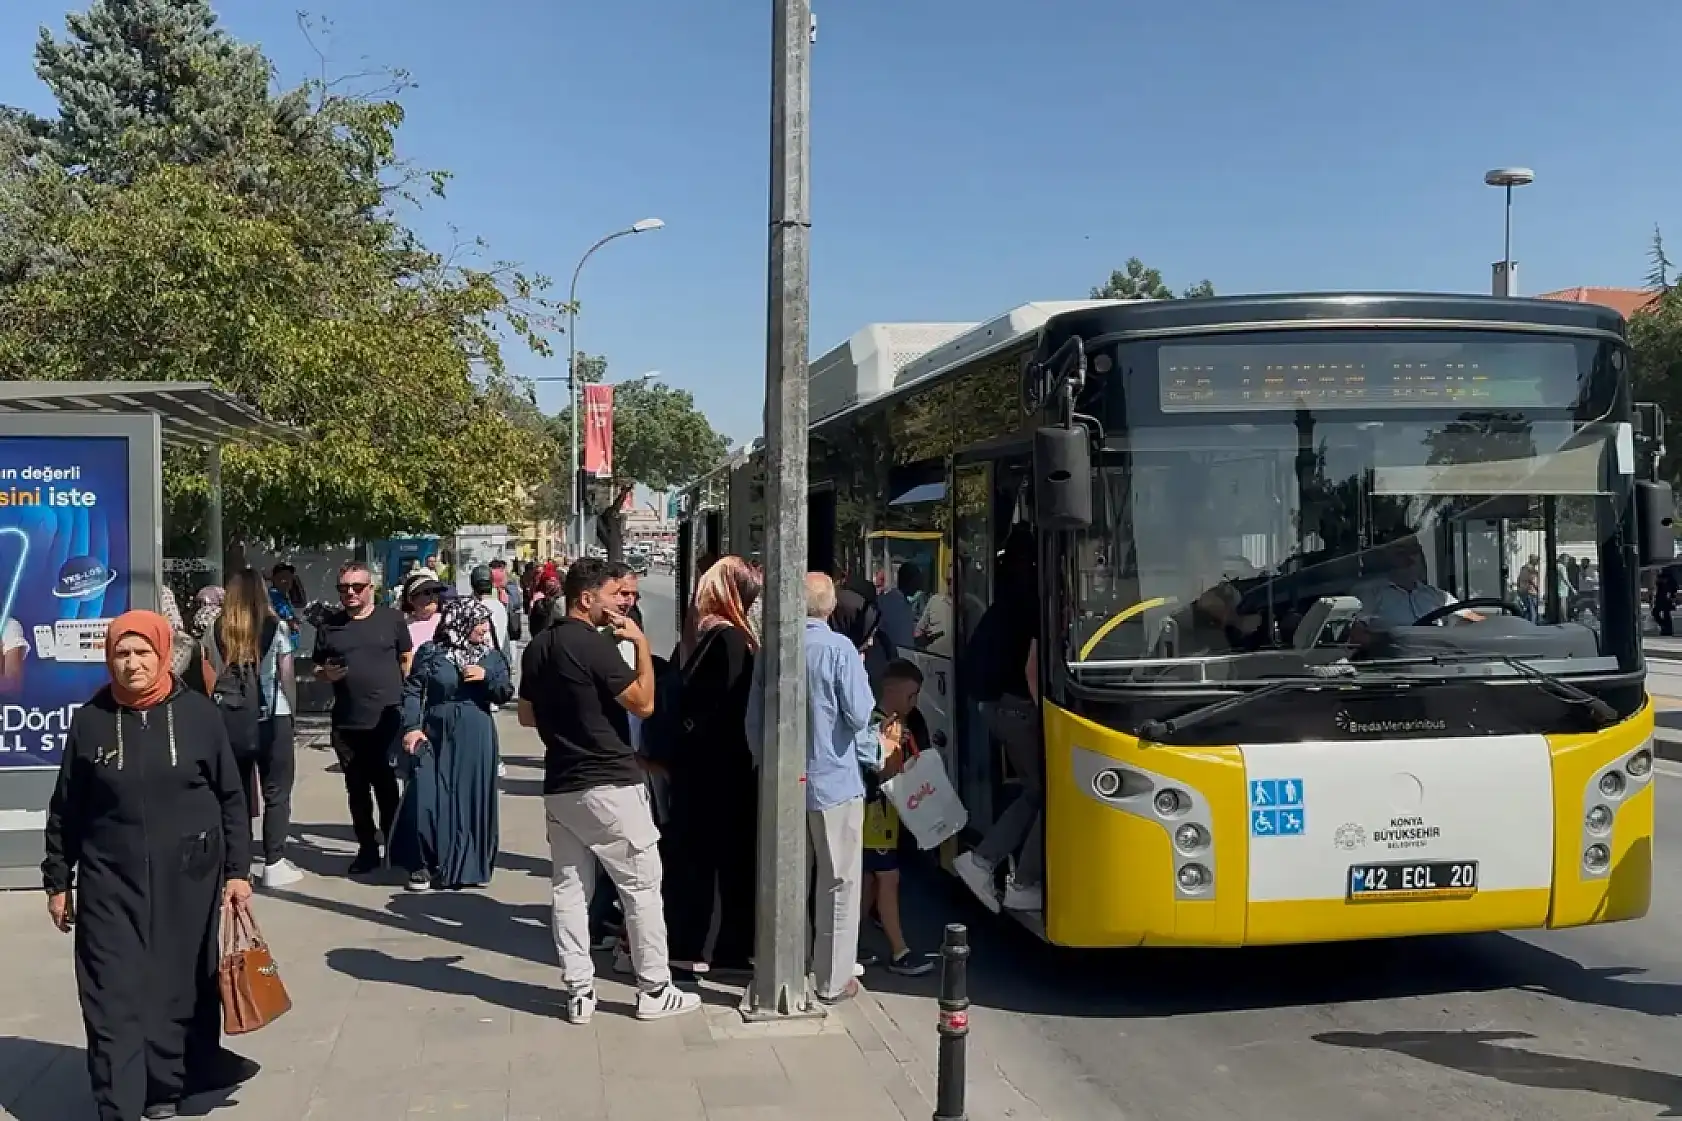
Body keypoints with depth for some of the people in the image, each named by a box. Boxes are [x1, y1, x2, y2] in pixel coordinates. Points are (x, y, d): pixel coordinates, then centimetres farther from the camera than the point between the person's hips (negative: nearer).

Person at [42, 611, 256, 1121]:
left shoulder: (199, 714, -2)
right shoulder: (90, 720, 0)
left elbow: (232, 798, 3)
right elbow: (65, 811, 7)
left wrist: (237, 870, -1)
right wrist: (57, 881, 7)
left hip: (187, 879, 0)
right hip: (110, 884, 0)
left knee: (182, 989, 7)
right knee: (114, 999, -2)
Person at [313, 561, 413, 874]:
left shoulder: (391, 619, 2)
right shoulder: (329, 624, 9)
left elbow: (407, 661, 6)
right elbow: (317, 668, 16)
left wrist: (407, 698, -4)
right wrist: (327, 674, -6)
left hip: (387, 719, -3)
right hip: (346, 722, 3)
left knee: (386, 785, 1)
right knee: (356, 788, 9)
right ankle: (367, 849, 19)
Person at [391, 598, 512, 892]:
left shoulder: (492, 656, 6)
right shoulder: (431, 652, -2)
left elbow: (506, 694, 4)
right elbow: (412, 691, -3)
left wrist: (487, 677, -13)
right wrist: (411, 727, -14)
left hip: (476, 738, 2)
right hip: (436, 734, -2)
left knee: (473, 799, 4)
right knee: (427, 798, -5)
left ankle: (472, 865, 17)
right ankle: (422, 865, 8)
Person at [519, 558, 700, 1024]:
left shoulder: (538, 648, 9)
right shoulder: (595, 644, -16)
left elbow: (526, 715, 17)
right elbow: (643, 703, -14)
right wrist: (641, 643, -8)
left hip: (560, 787, 8)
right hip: (610, 785, -8)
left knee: (569, 889, 9)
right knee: (642, 887, 3)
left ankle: (578, 993, 11)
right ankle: (654, 991, 9)